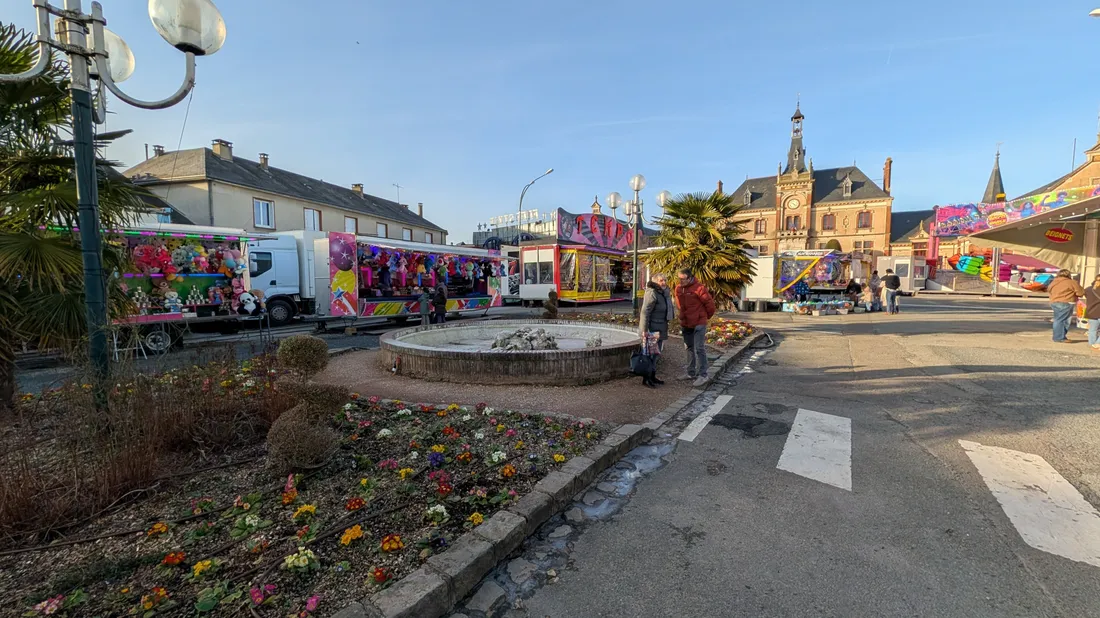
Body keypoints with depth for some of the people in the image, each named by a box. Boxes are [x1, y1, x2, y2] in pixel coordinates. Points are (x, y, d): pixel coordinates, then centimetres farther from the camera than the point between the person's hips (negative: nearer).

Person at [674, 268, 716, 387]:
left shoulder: (699, 288, -17)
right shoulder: (678, 289, 5)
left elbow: (710, 303, -11)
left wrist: (707, 316, 3)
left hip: (698, 324, -7)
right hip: (685, 324, 8)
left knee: (699, 349, -6)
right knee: (690, 349, 17)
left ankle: (702, 375, 1)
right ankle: (691, 372, 28)